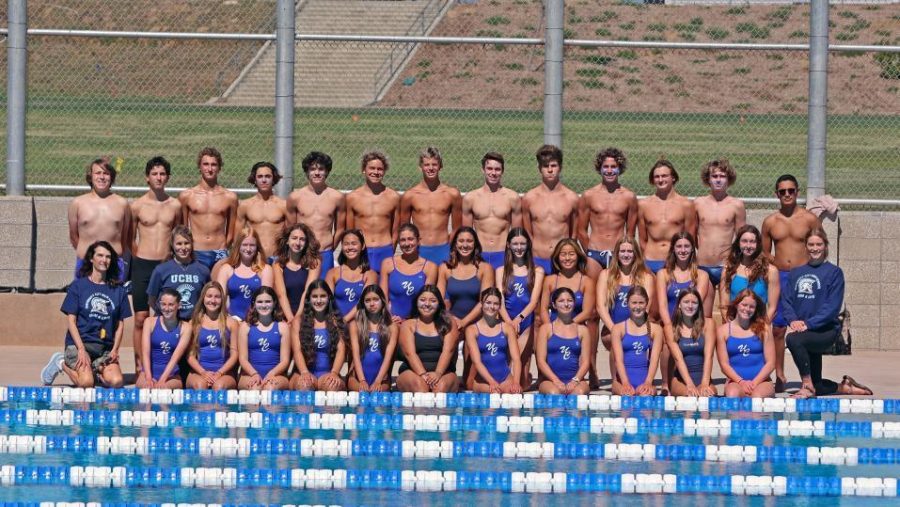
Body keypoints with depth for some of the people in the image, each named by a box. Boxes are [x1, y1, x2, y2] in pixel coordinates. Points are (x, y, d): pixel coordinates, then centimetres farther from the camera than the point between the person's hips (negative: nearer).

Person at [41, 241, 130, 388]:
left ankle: (94, 369, 8)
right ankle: (61, 363, 5)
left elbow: (120, 324, 12)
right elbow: (71, 321, -2)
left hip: (106, 347, 3)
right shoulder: (78, 286, 2)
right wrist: (81, 350, -13)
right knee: (86, 383, -26)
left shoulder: (118, 290, 10)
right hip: (79, 342, -3)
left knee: (116, 381, -24)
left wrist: (115, 350, -3)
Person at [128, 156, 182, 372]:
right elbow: (131, 238, 11)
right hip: (143, 265, -1)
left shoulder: (175, 205, 6)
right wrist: (140, 260, 9)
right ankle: (140, 367, 0)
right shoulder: (137, 206, 3)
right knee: (141, 319, -2)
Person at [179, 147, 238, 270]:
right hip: (196, 255, -1)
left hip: (220, 255, 1)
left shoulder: (230, 197, 7)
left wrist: (223, 248, 6)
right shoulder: (186, 196, 5)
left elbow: (231, 232, 13)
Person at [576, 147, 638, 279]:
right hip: (594, 255, 0)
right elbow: (581, 230, 9)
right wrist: (591, 252, 9)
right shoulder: (589, 195, 5)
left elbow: (630, 232, 10)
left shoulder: (629, 197, 5)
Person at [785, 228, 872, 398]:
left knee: (793, 339, -36)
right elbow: (786, 300, 6)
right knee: (814, 388, 6)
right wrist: (792, 320, -15)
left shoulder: (834, 272, -2)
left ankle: (807, 386, -25)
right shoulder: (796, 273, 13)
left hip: (826, 330, -6)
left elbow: (832, 306, -12)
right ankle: (844, 387, 33)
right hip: (805, 333, 6)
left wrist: (809, 323, -22)